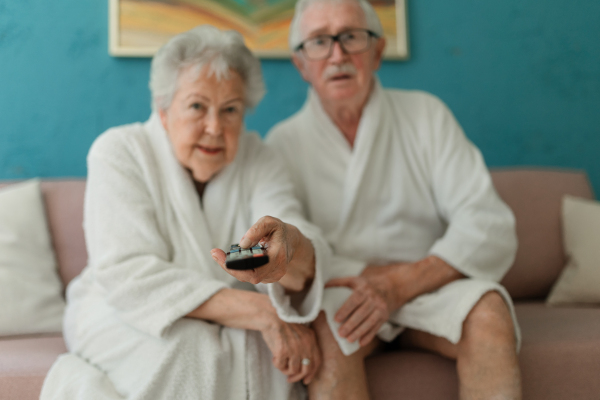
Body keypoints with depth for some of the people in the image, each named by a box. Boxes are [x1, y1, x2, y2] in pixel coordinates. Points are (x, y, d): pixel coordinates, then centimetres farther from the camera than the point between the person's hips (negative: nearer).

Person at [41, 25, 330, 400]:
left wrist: (290, 249, -47)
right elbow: (126, 274, -22)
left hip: (234, 327, 3)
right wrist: (260, 311, -30)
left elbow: (309, 260, -20)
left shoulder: (256, 158, -4)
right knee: (189, 348, -32)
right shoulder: (120, 151, -11)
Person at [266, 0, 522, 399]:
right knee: (327, 329, -34)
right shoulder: (284, 142, 2)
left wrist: (401, 283, -20)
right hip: (334, 290, -1)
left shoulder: (426, 115, 2)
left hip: (429, 284, 1)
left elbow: (491, 228, -7)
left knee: (488, 310, -29)